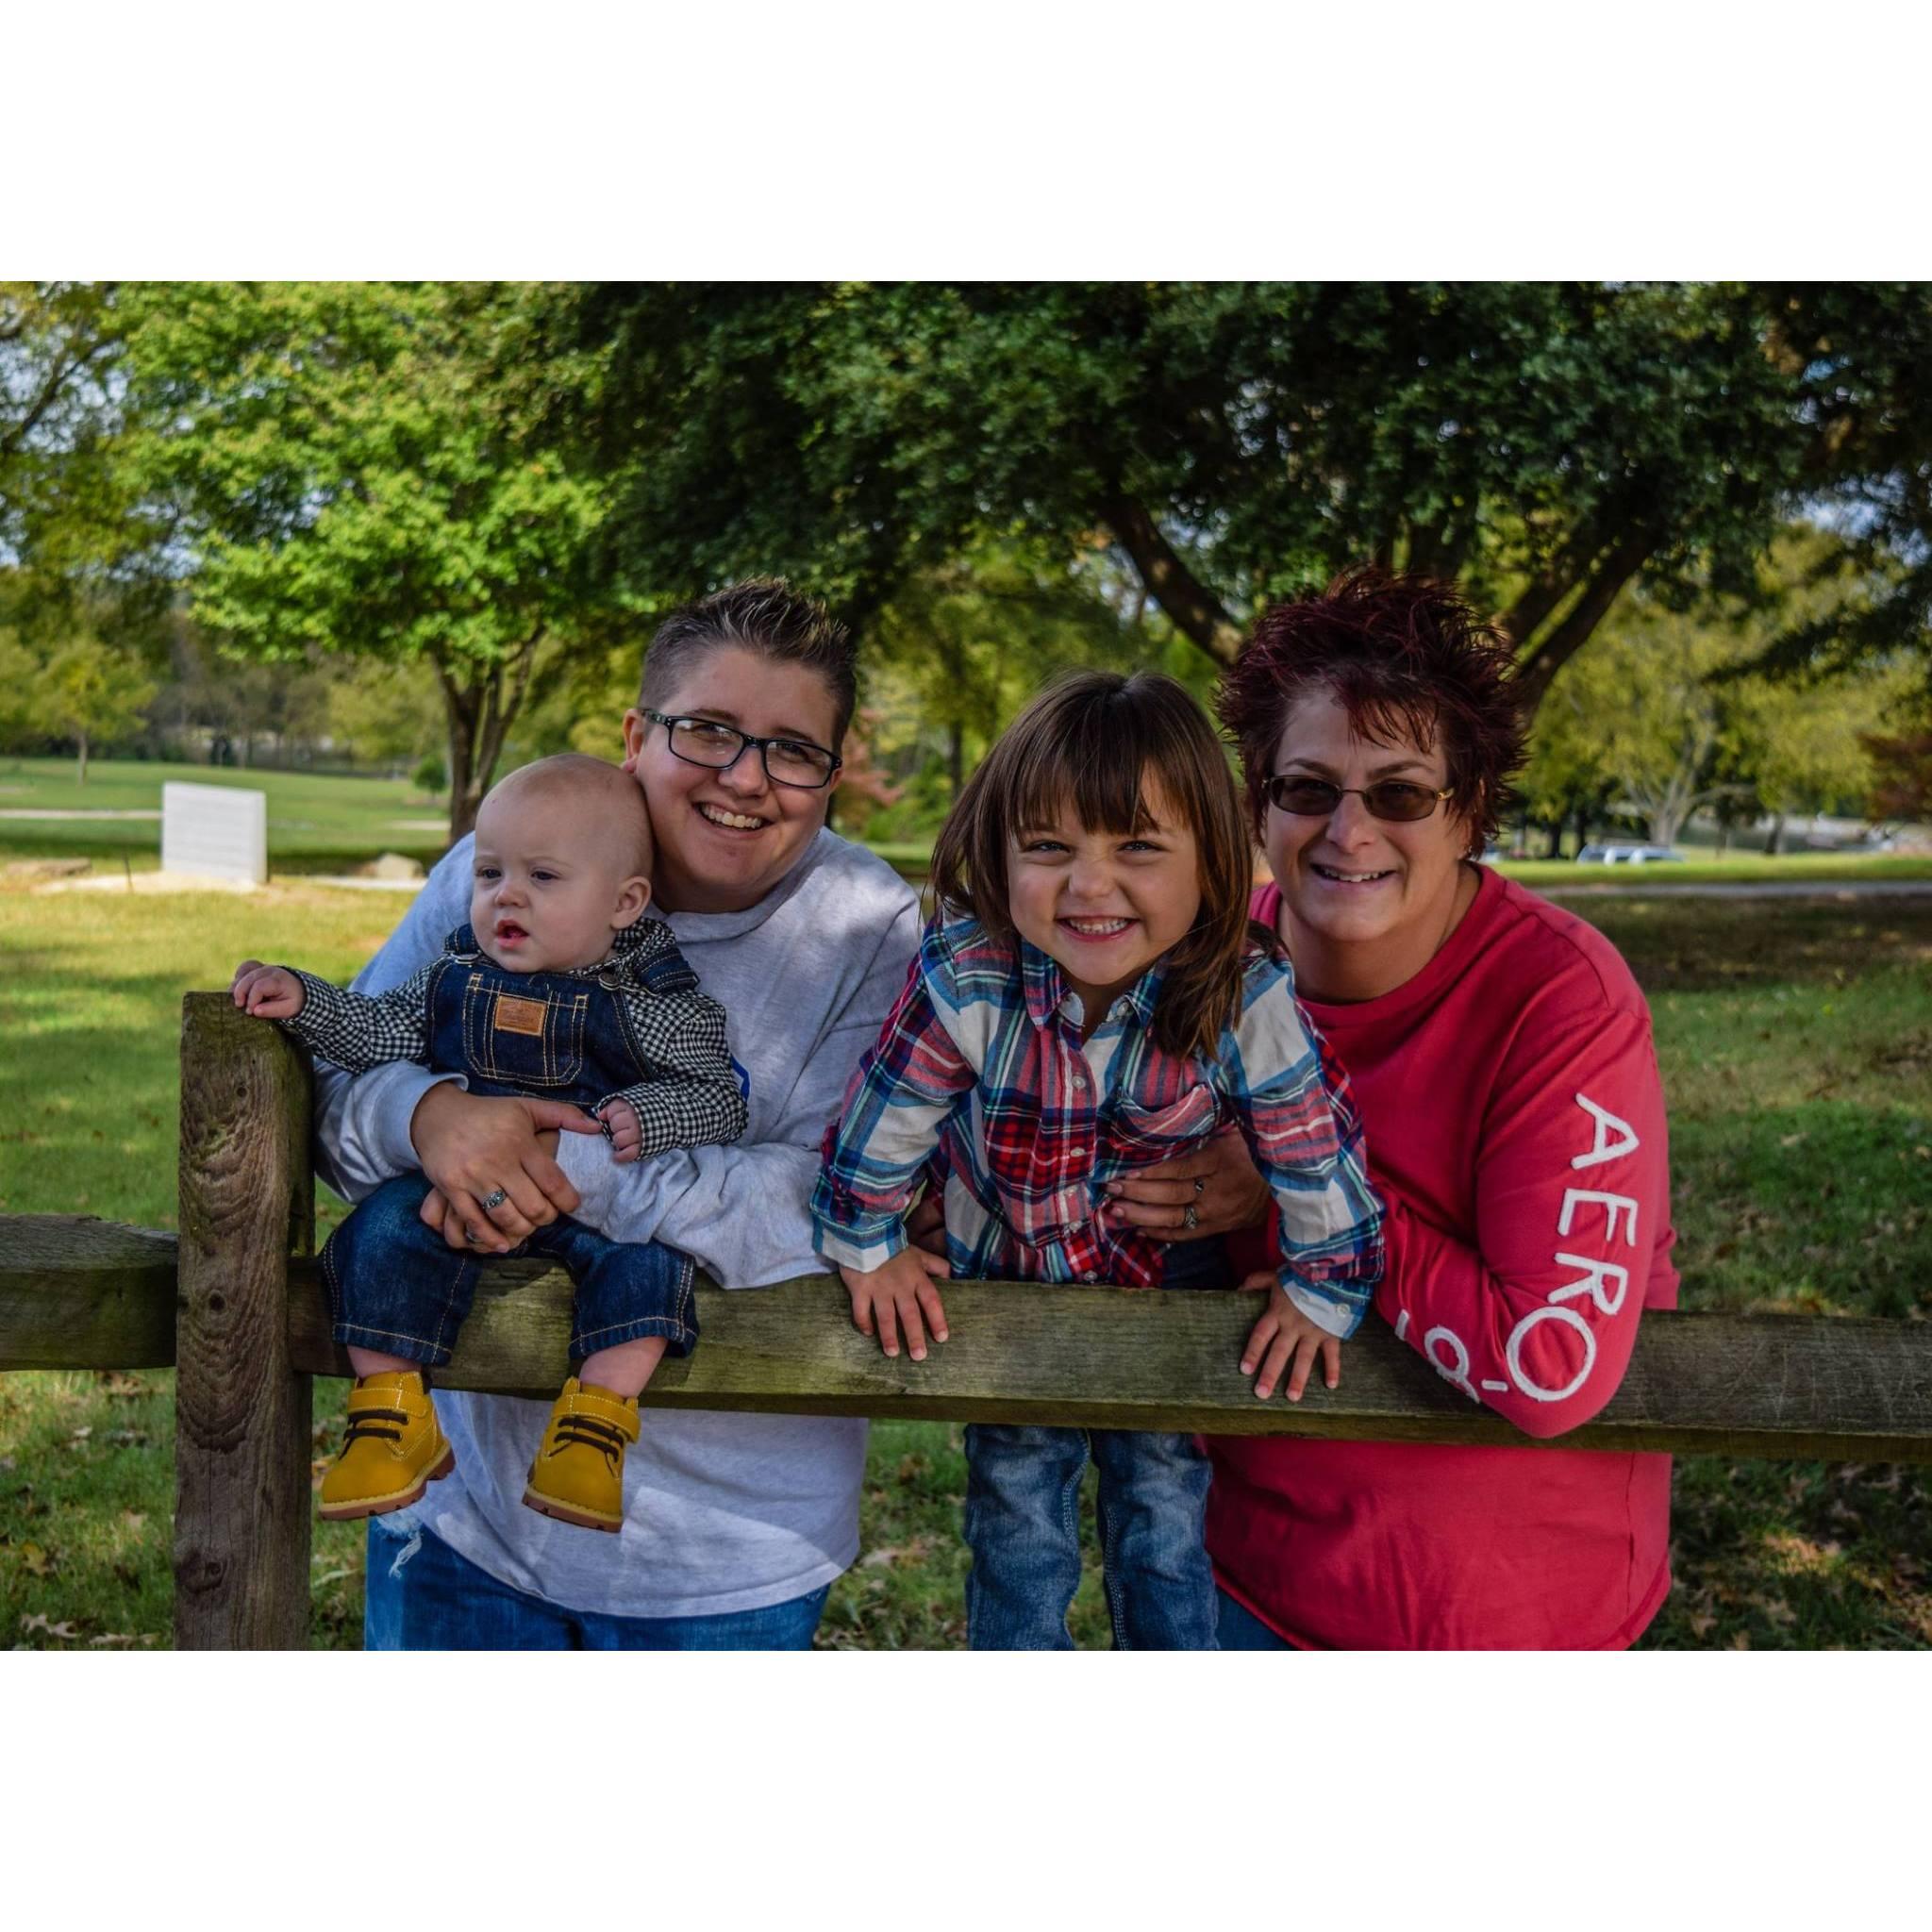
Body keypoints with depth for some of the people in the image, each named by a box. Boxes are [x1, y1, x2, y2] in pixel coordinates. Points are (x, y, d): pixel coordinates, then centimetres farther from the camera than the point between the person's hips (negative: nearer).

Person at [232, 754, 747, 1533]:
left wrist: (646, 1116, -23)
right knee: (388, 1226, -24)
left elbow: (717, 1095, -4)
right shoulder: (459, 970, 9)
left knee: (645, 1255, -30)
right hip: (454, 1181, 3)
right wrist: (303, 1000, 2)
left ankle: (596, 1424, -24)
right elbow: (383, 1032, 17)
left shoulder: (655, 1000, -3)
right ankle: (390, 1417, -16)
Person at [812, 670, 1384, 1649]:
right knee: (1017, 1532, 14)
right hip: (1002, 1285, 0)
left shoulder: (1247, 1000, -29)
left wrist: (1322, 1289, -4)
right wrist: (868, 1249, -3)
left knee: (1166, 1524, 15)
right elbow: (881, 1125, -15)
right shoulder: (963, 984, -31)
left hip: (1167, 1293, 0)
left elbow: (1315, 1147, -14)